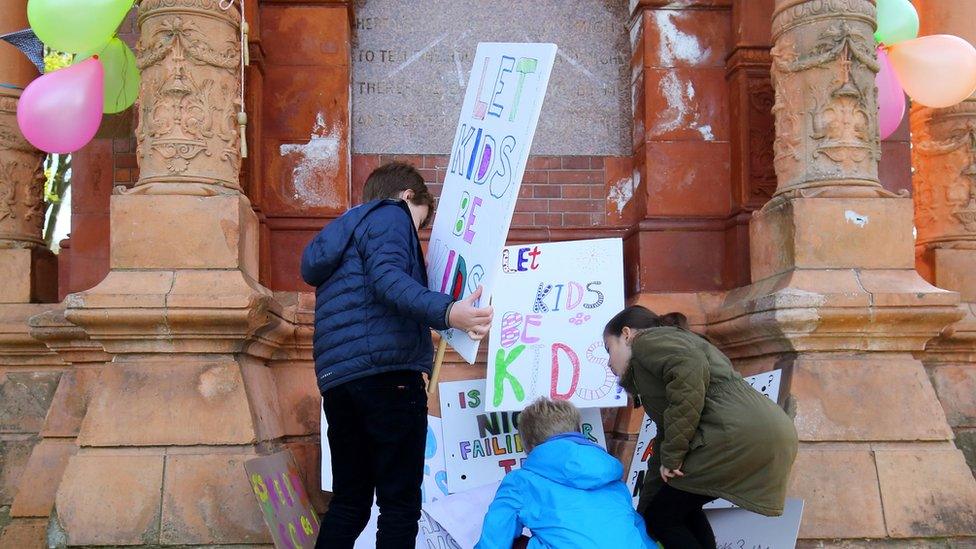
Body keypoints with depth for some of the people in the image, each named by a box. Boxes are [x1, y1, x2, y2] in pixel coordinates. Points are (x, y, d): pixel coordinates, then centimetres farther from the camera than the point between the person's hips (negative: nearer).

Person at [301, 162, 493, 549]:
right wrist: (446, 312, -32)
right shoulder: (391, 214, 5)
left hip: (335, 378, 8)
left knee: (348, 504, 14)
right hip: (387, 372, -8)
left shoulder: (342, 232, 31)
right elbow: (388, 278, -16)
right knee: (400, 504, -5)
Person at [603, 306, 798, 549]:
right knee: (680, 505, 26)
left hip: (739, 436, -10)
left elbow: (691, 369, -17)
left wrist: (673, 454, -12)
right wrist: (641, 514, 37)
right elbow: (664, 443, 35)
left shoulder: (648, 339, 7)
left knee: (661, 518, 6)